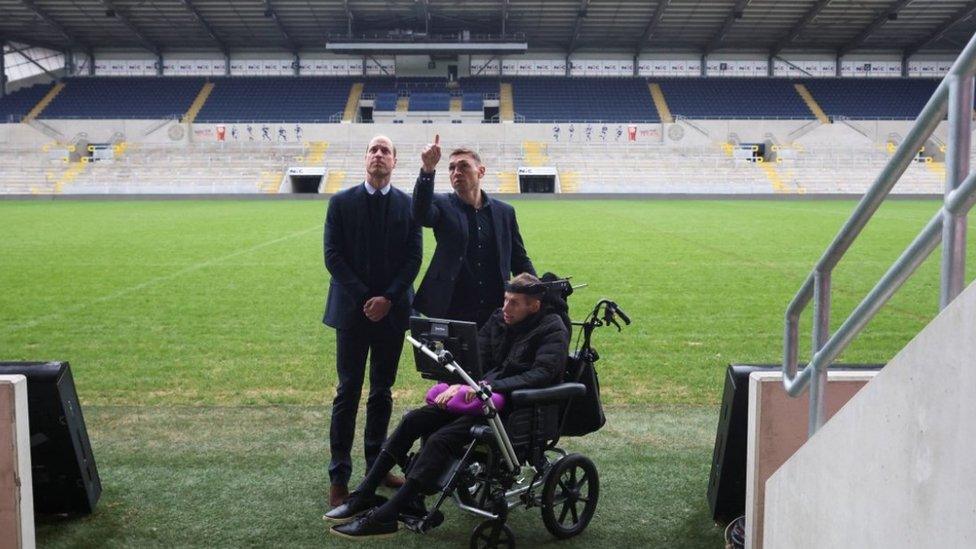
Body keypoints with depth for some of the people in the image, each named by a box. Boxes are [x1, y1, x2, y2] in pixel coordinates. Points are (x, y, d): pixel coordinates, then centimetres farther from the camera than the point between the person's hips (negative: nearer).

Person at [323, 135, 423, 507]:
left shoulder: (409, 205, 5)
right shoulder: (342, 203, 2)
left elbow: (414, 258, 0)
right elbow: (333, 256, -4)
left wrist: (388, 298, -12)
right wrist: (363, 298, -12)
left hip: (392, 310, 2)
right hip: (352, 309, -2)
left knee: (383, 392, 11)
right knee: (348, 393, 1)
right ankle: (339, 477, 6)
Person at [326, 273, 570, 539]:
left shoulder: (553, 331, -11)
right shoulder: (499, 319, 9)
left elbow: (541, 375, -23)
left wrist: (493, 385, -28)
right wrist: (459, 384, -10)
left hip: (515, 408, -8)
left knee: (440, 439, -24)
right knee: (413, 420, -6)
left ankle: (384, 517, -21)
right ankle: (365, 495, 0)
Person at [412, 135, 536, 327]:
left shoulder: (505, 212, 8)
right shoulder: (443, 205, 2)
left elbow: (520, 260, 12)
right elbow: (421, 214, -21)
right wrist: (428, 169, -33)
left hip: (497, 314, 2)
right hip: (451, 312, -2)